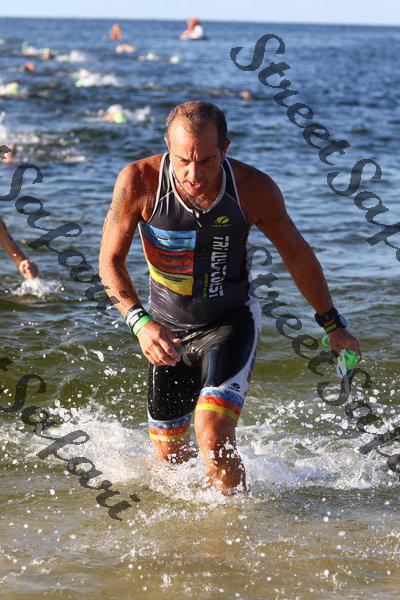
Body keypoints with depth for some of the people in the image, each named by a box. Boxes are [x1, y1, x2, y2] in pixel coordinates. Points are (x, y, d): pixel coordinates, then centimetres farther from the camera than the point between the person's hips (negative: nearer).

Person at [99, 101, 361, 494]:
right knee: (169, 455, 12)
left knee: (213, 435, -23)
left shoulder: (254, 189, -20)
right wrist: (140, 321, -31)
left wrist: (332, 324, 8)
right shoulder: (139, 181, -22)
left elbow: (296, 253, -2)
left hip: (231, 324, -2)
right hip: (167, 329, 2)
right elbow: (110, 261, -13)